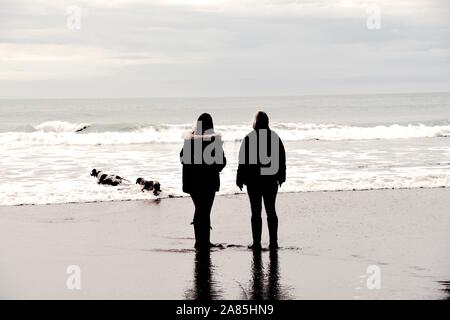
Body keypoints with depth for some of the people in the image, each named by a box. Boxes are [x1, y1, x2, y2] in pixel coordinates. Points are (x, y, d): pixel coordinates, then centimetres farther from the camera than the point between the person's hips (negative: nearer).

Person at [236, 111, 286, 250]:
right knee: (271, 211, 10)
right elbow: (282, 159, 9)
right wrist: (281, 176, 19)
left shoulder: (249, 138, -10)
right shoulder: (275, 137, 3)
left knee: (256, 212, 0)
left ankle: (257, 242, 0)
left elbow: (243, 160, -9)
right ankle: (273, 241, 9)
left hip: (254, 181, -4)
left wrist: (240, 179, -2)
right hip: (271, 180, 4)